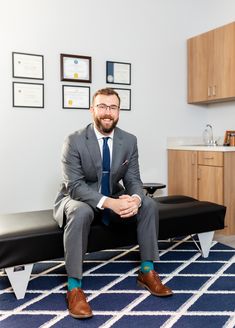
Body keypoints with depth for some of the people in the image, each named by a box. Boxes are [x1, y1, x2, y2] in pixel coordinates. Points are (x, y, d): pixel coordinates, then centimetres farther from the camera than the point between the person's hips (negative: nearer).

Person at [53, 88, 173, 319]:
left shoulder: (129, 141, -5)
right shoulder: (74, 141, -18)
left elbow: (133, 180, -6)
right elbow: (75, 186, -24)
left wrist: (135, 199, -31)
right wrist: (108, 202, -39)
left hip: (114, 199, 5)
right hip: (77, 198, -4)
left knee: (149, 204, -16)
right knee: (81, 212, -37)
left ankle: (147, 272, -2)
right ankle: (74, 287, -25)